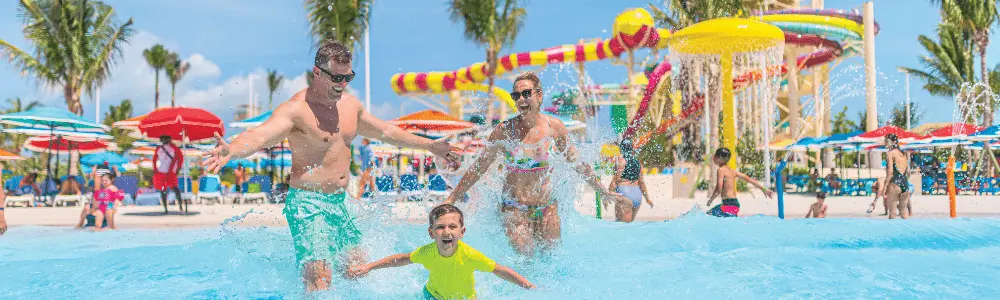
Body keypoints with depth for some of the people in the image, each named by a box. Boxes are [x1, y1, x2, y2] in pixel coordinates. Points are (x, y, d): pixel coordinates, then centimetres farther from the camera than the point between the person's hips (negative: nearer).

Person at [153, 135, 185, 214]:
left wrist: (178, 168, -3)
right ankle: (165, 209, 14)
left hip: (170, 173, -4)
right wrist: (154, 169, 9)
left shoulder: (173, 148, 1)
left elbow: (180, 157, 2)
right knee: (162, 190, 7)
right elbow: (154, 159, 20)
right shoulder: (158, 149, 12)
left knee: (174, 187, -20)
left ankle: (180, 205, -17)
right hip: (160, 173, 5)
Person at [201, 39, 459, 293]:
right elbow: (260, 135, -31)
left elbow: (386, 131, 23)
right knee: (318, 277, -18)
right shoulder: (296, 109, -16)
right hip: (307, 203, -8)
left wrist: (429, 145, 26)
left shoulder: (350, 104, 10)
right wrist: (231, 150, -53)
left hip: (338, 203, 8)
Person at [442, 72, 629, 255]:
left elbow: (577, 163, 10)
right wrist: (452, 199, -6)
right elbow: (479, 168, -4)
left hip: (547, 206, 3)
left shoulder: (554, 127, -2)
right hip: (514, 207, -3)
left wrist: (604, 193, 14)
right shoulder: (504, 130, -11)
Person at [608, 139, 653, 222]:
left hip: (624, 192, -6)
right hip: (637, 194, 6)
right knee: (629, 223, 15)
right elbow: (641, 182, 15)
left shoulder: (621, 159, -4)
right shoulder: (637, 161, 13)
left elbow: (616, 179, -10)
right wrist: (647, 198, 24)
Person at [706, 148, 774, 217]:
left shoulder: (721, 170, -9)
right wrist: (764, 188, 24)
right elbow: (748, 179, 17)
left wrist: (710, 200, -2)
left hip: (729, 204, -9)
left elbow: (718, 190, -16)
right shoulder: (732, 171, 15)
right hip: (735, 203, 9)